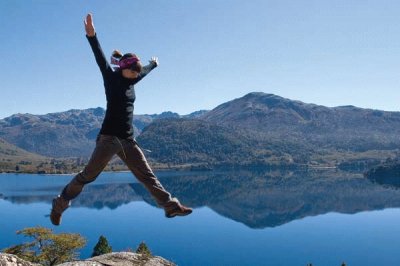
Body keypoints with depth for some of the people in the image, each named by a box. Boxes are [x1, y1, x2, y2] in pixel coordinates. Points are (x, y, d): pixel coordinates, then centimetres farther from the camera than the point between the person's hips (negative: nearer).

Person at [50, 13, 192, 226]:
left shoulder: (130, 81, 16)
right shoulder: (111, 78, -2)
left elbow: (144, 72, 36)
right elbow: (101, 60, -18)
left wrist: (153, 64, 55)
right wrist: (91, 35, -32)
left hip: (127, 140, 7)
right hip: (109, 137, -6)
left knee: (147, 175, 5)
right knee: (88, 175, -4)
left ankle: (170, 205, 6)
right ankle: (59, 205, 11)